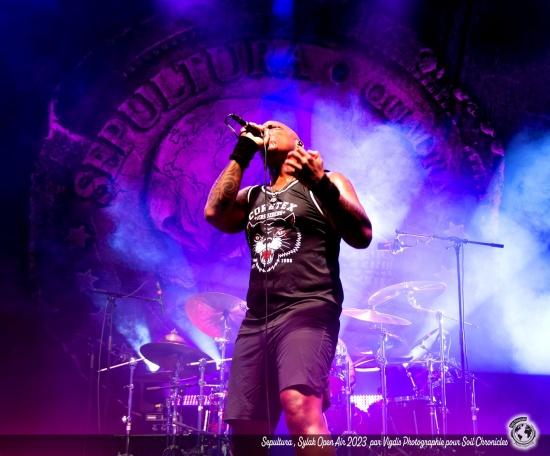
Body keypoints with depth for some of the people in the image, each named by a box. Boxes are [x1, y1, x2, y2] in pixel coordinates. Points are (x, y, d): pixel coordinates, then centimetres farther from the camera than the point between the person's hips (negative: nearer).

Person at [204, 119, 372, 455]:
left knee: (300, 407, -30)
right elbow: (215, 213, 3)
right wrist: (241, 155, 9)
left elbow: (362, 236, -6)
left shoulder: (327, 183, 10)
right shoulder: (252, 197, 24)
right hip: (256, 320, 6)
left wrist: (321, 184, -20)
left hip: (308, 312, -6)